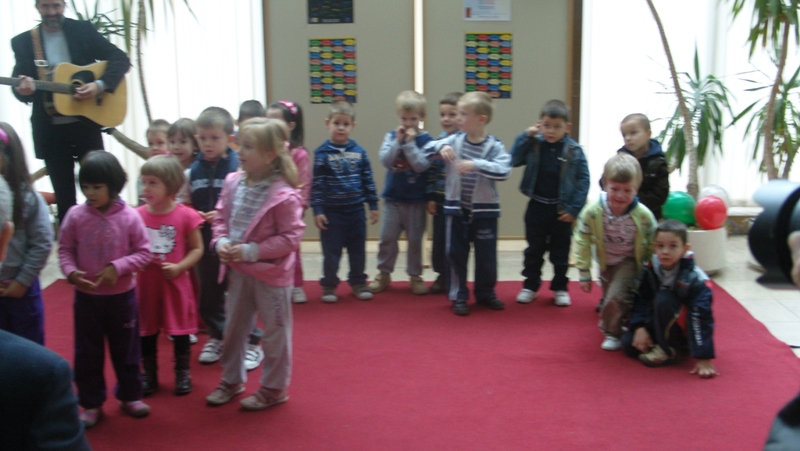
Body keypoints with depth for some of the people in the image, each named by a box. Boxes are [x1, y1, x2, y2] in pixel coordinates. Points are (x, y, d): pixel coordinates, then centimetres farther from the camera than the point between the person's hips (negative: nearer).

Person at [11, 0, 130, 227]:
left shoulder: (83, 30, 2)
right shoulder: (23, 41, 5)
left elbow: (120, 59, -4)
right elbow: (19, 83, 2)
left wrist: (99, 85, -19)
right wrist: (23, 89, -23)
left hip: (86, 122, -1)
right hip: (50, 129, 1)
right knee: (63, 195, 8)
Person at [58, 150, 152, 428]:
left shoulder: (129, 216, -13)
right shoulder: (75, 215, -9)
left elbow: (143, 252, -9)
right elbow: (65, 249, -2)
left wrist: (117, 268, -21)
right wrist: (70, 272, -20)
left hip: (122, 295, -1)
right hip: (86, 296, 1)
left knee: (126, 349, 14)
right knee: (87, 353, 11)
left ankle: (130, 396, 33)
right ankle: (92, 404, 26)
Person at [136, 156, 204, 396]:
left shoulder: (186, 215, -11)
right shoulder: (138, 215, -4)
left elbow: (197, 249, -6)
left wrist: (179, 267, -19)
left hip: (175, 283, -2)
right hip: (145, 284, 2)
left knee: (180, 330, 10)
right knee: (146, 331, 13)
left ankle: (182, 373, 28)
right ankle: (148, 374, 29)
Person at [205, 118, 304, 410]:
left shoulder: (283, 195, -20)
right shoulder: (233, 183, -1)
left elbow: (291, 237, -20)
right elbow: (221, 218, 9)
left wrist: (251, 251, -23)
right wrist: (222, 242, -10)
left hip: (271, 274, -6)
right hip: (238, 271, 7)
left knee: (275, 331, 9)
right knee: (234, 327, 20)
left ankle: (274, 388, 25)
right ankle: (231, 379, 38)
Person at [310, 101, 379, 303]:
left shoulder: (359, 152, 2)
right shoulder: (322, 153, -7)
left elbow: (368, 179, 8)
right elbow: (316, 183, -8)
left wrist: (373, 205, 8)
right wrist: (317, 210, -11)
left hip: (356, 210, 3)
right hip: (331, 211, -3)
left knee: (358, 249, 12)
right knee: (331, 250, 5)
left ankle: (358, 282, 26)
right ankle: (329, 285, 18)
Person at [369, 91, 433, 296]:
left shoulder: (425, 140, -5)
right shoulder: (391, 136, 1)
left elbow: (421, 165, -17)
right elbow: (385, 160, -11)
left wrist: (410, 143, -20)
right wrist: (398, 141, -18)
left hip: (416, 200, -1)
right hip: (392, 198, 2)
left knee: (415, 240, 8)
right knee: (387, 238, 5)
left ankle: (415, 276, 20)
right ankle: (384, 274, 19)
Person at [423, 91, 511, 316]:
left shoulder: (494, 146, -11)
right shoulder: (454, 140, -2)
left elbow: (504, 170, -25)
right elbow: (427, 150, 1)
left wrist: (476, 165, -33)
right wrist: (441, 147, -20)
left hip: (484, 210, -2)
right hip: (457, 208, 2)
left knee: (486, 255, 10)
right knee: (456, 253, 8)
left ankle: (485, 293, 29)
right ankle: (458, 295, 21)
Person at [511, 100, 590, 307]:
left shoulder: (574, 151, -10)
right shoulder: (533, 145, -4)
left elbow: (583, 179, -8)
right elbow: (514, 160, -7)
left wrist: (574, 208, -12)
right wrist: (525, 137, -12)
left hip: (561, 210, -1)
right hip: (537, 206, 2)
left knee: (560, 252, 11)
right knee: (534, 249, 14)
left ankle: (560, 288, 25)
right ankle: (530, 285, 26)